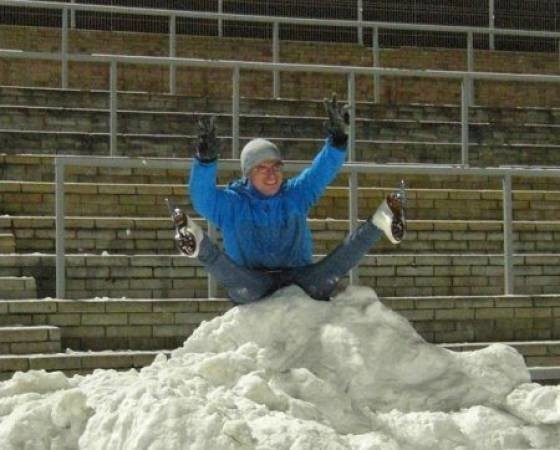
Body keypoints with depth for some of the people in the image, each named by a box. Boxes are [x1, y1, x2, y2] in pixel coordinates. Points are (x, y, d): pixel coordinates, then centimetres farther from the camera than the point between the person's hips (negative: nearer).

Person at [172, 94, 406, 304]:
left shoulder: (295, 194, 14)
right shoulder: (230, 203, 4)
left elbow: (321, 172, 3)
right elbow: (201, 196, -13)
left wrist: (337, 142, -15)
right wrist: (206, 159, -30)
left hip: (299, 279, 2)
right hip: (253, 286, -2)